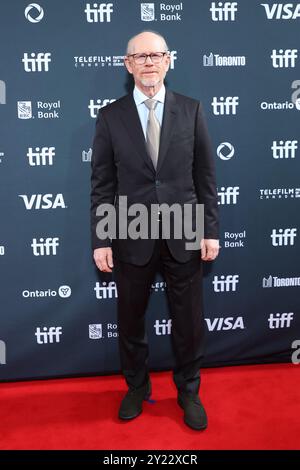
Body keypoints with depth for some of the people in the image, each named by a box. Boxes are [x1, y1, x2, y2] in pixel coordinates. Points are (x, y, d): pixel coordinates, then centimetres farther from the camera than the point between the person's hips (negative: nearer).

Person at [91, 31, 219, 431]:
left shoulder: (191, 110, 2)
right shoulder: (110, 116, 0)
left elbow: (205, 176, 2)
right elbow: (102, 184, -1)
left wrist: (211, 230, -1)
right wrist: (101, 240, -4)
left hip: (184, 236, 1)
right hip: (132, 238, 0)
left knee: (189, 322, 11)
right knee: (130, 321, 14)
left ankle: (188, 392, 35)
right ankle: (137, 388, 38)